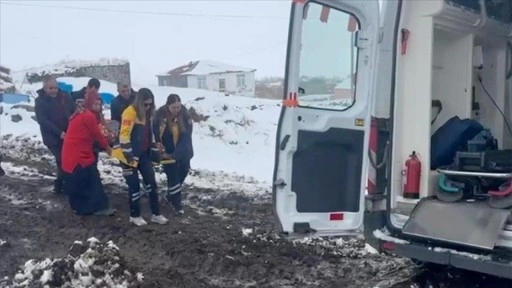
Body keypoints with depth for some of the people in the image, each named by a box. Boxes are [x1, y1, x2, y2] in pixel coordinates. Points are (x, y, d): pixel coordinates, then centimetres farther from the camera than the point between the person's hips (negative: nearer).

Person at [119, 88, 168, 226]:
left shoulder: (147, 113, 8)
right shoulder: (130, 112, -18)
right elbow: (124, 136, -23)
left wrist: (153, 150, 19)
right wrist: (129, 157, -23)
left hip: (144, 154, 8)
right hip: (131, 156, -8)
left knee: (151, 182, 8)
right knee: (134, 185, 2)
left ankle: (156, 214, 16)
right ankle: (135, 215, 19)